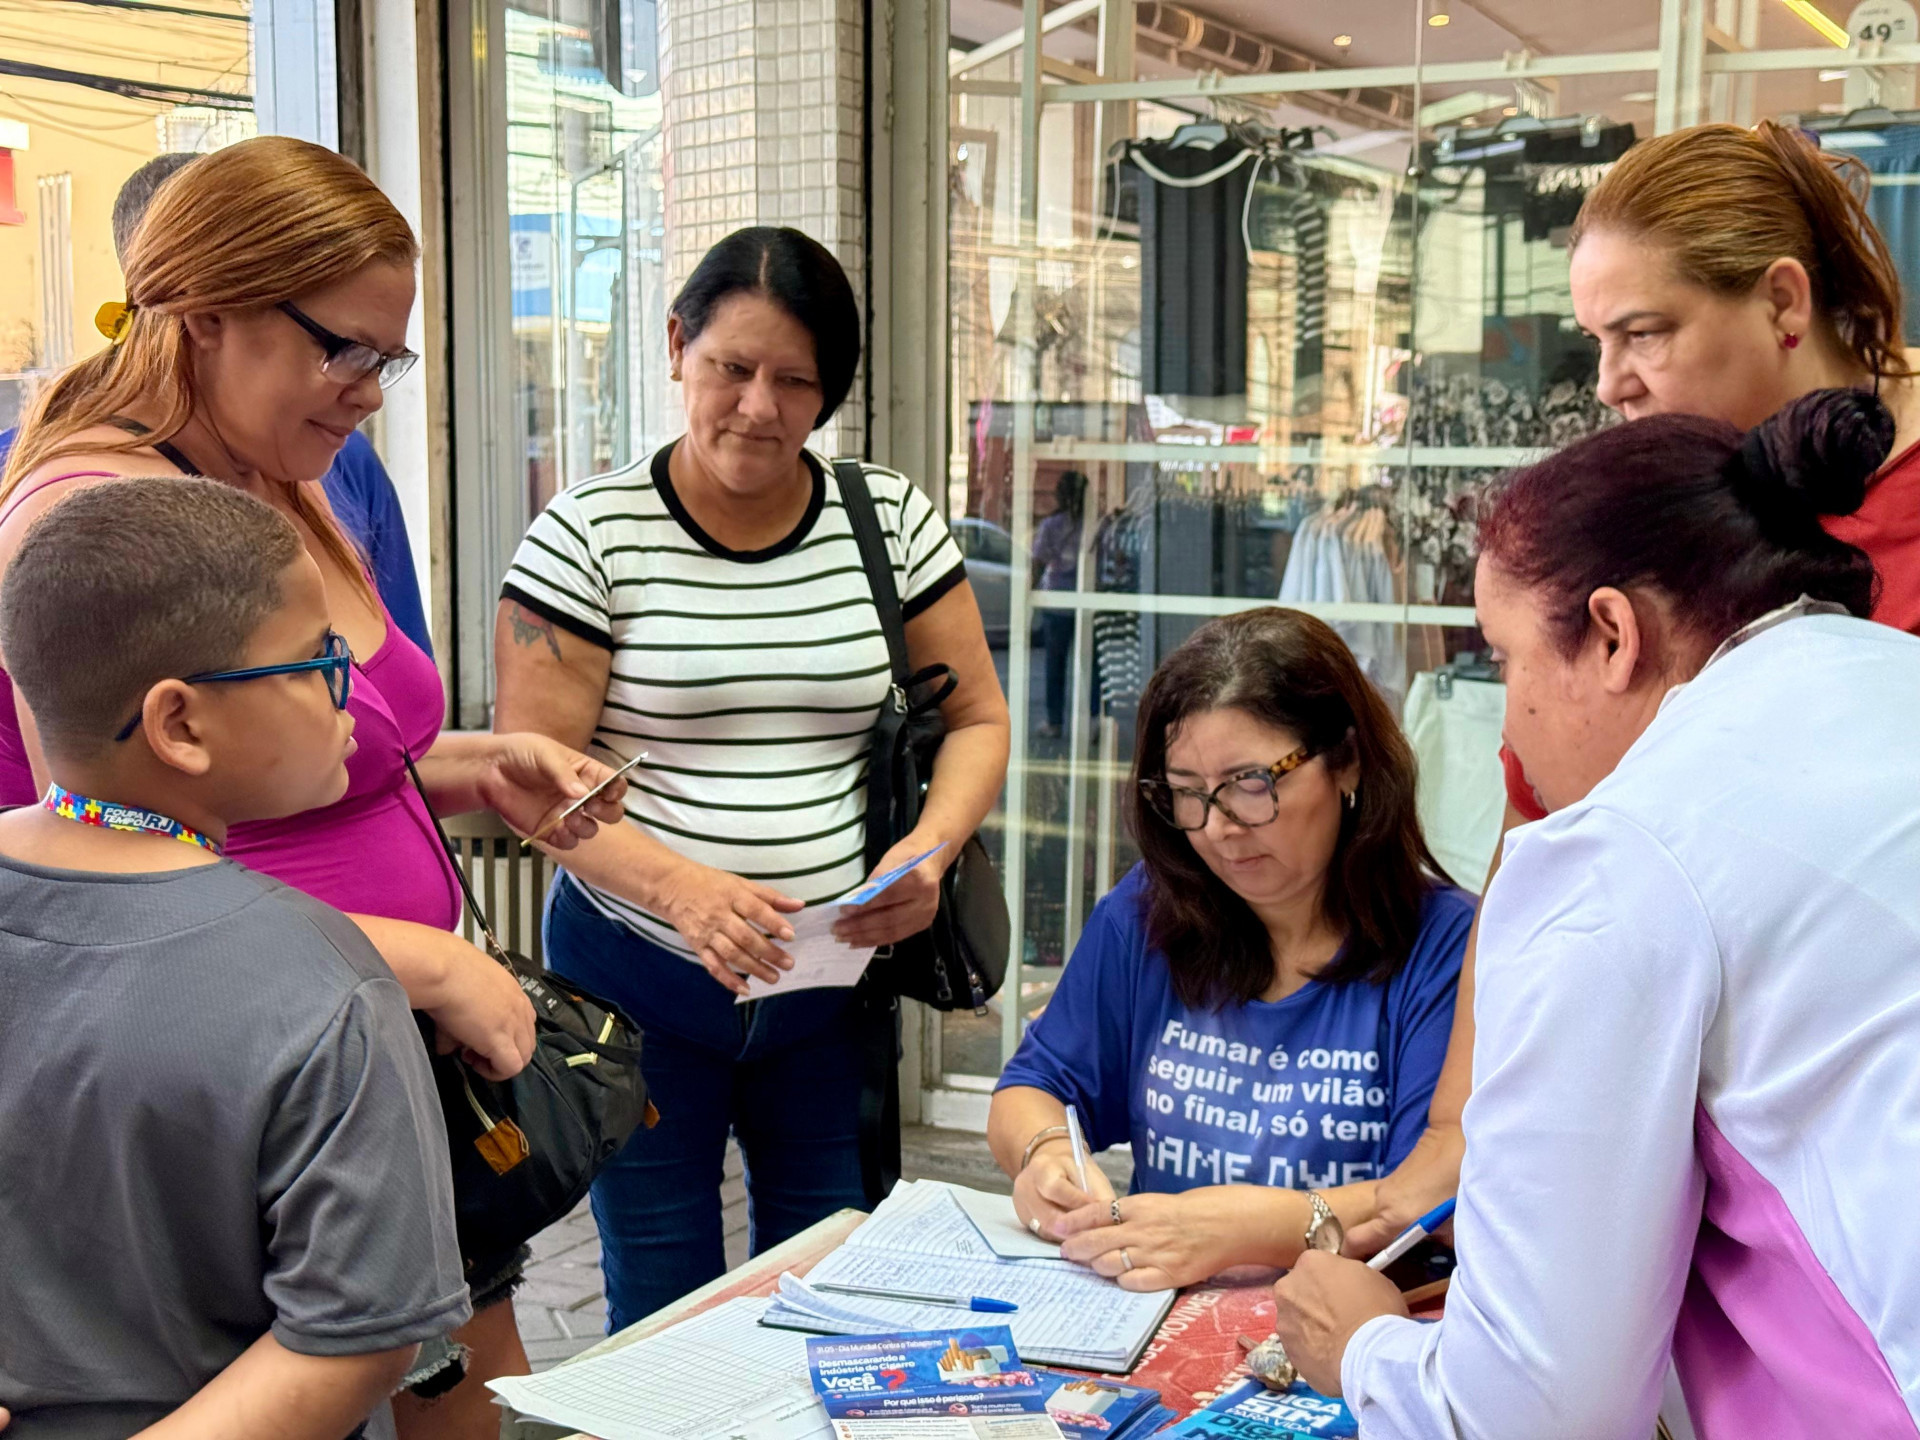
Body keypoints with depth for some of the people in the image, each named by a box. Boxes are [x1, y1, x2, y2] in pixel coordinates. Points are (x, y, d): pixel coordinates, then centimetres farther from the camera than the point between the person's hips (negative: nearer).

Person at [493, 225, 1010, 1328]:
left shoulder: (892, 522, 2)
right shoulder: (588, 537, -6)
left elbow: (977, 718, 8)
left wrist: (927, 852, -12)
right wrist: (678, 886, -26)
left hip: (831, 986, 2)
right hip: (636, 977, -2)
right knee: (662, 1315, 9)